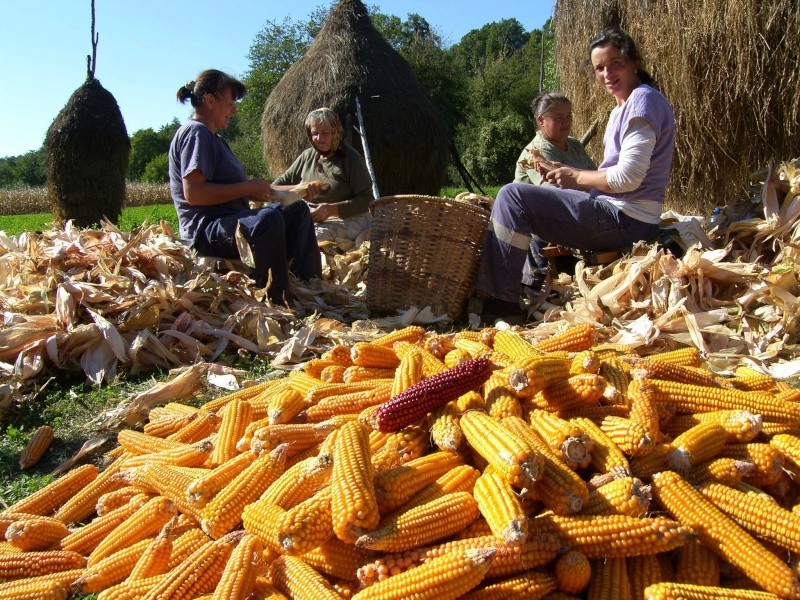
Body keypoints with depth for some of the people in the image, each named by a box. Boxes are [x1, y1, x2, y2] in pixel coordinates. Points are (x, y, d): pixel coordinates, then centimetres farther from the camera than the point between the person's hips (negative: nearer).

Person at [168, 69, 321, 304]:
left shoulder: (214, 138, 22)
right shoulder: (195, 132, -11)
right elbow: (193, 193, -23)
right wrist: (249, 187, -19)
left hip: (230, 220, 12)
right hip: (205, 229, -12)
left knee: (297, 210, 16)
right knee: (268, 220, -39)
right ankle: (276, 302, -34)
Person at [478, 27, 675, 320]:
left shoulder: (644, 100, -11)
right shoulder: (623, 108, 20)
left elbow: (627, 177, -21)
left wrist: (577, 177, -7)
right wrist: (568, 175, 4)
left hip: (626, 220, -11)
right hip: (618, 212, 11)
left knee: (513, 196, -18)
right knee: (537, 198, 31)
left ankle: (499, 298, -16)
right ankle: (535, 284, 23)